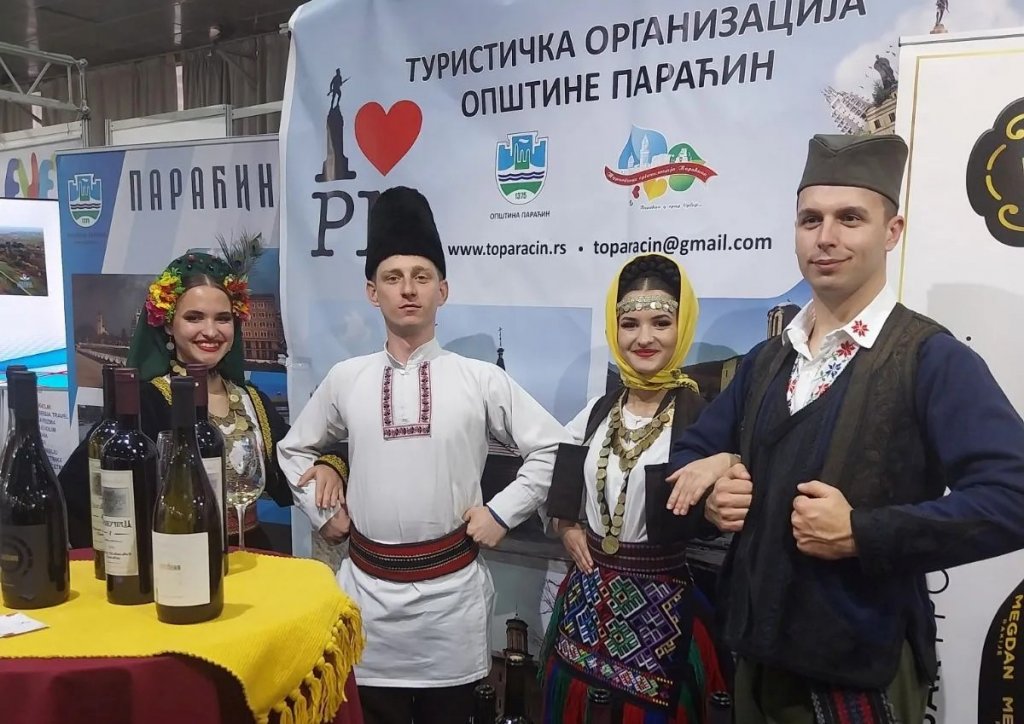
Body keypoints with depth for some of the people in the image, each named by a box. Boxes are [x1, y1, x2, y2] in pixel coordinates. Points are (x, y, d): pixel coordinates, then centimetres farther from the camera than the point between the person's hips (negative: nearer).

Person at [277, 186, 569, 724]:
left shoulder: (481, 379, -6)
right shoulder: (346, 379, 1)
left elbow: (553, 448, -1)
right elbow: (294, 449, 16)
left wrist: (501, 514, -5)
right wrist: (324, 513, 6)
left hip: (452, 588, -1)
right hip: (368, 587, 2)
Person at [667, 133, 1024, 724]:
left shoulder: (933, 359, -12)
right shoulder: (766, 360, 6)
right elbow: (692, 453, 13)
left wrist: (861, 533, -24)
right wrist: (709, 495, -7)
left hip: (863, 670, -5)